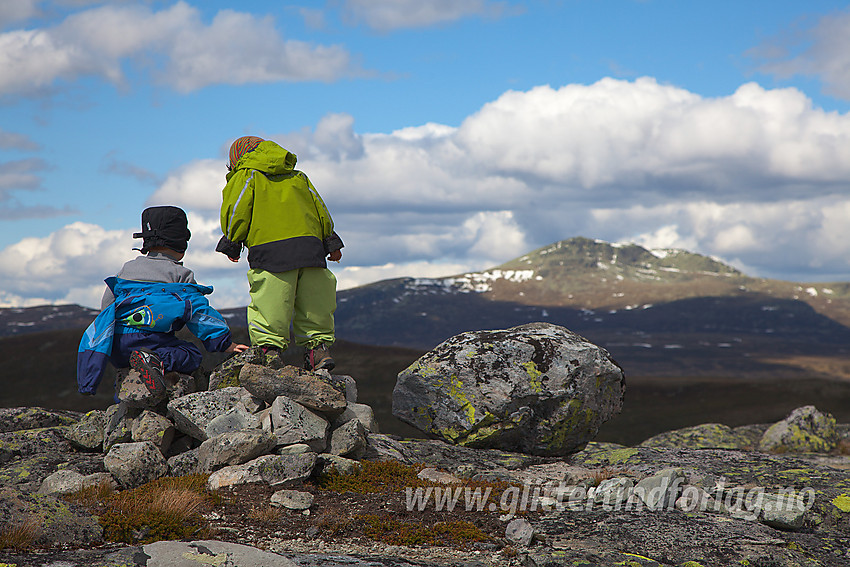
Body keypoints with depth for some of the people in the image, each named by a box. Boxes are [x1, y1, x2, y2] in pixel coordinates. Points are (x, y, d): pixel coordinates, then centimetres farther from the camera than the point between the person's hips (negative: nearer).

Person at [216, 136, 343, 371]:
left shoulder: (245, 176, 12)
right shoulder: (298, 177, 27)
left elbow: (235, 212, 2)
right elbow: (320, 209, 23)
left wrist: (232, 244, 11)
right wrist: (331, 243, 23)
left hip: (271, 250, -5)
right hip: (309, 245, 5)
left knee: (269, 306, -6)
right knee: (313, 305, 12)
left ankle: (269, 347, -13)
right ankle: (319, 348, 6)